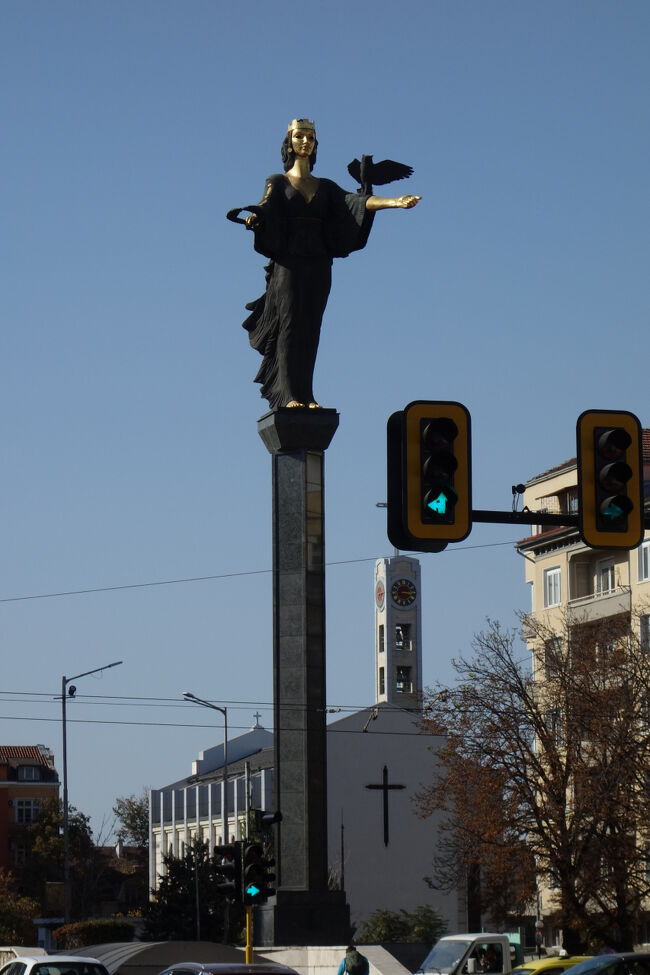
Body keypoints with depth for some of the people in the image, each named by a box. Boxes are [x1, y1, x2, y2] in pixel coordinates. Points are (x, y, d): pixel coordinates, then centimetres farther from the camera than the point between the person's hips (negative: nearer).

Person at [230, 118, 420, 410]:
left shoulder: (325, 187, 18)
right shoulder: (278, 182, 10)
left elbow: (354, 201, 4)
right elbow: (266, 207, -9)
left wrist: (394, 202, -12)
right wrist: (252, 219, -34)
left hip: (318, 265, 3)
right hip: (288, 262, -3)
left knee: (310, 329, -2)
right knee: (289, 324, -11)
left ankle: (306, 396, -4)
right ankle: (289, 395, -15)